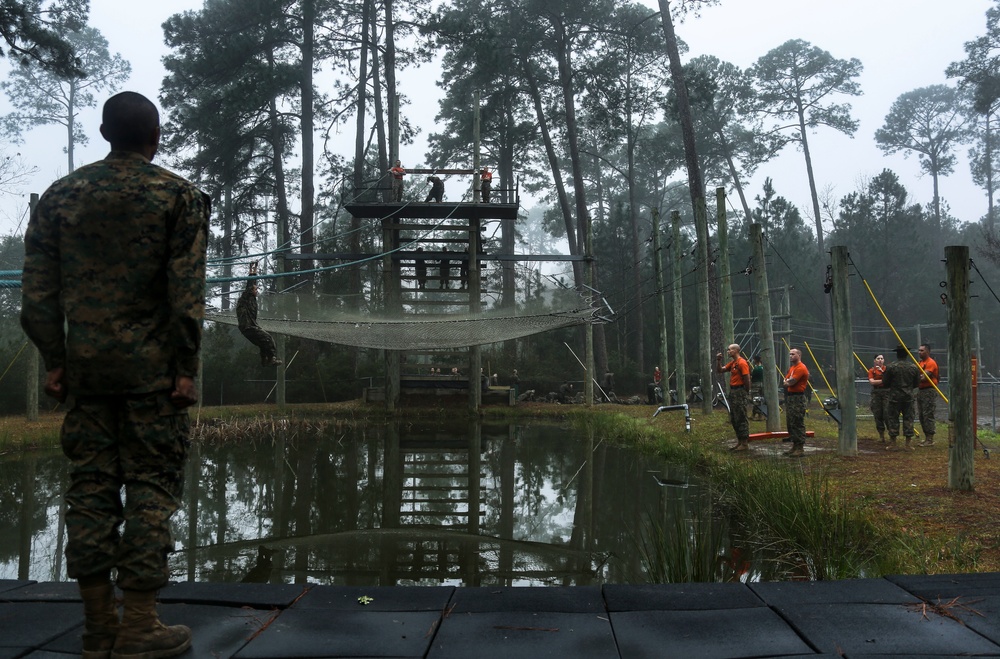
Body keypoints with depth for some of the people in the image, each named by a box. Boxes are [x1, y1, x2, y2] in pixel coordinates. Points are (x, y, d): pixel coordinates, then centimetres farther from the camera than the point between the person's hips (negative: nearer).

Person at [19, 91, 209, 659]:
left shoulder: (59, 196, 10)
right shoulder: (178, 195, -1)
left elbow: (38, 293, 6)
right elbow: (186, 293, -8)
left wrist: (55, 361, 12)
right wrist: (187, 370, -6)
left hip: (85, 364, 4)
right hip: (152, 366, -4)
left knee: (91, 484, 8)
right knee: (151, 485, 1)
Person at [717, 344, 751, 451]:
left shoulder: (742, 363, -14)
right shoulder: (732, 363, 14)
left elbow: (747, 379, -16)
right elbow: (720, 370, 18)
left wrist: (746, 393, -10)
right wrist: (718, 360, 4)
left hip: (740, 391, -10)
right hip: (732, 391, 10)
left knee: (741, 418, -6)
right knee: (734, 419, 14)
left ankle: (745, 444, -2)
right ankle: (740, 442, 22)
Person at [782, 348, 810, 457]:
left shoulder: (801, 368, -13)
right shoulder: (791, 368, 19)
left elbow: (791, 382, -17)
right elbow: (784, 382, 17)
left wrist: (787, 382, 3)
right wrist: (788, 381, -4)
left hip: (798, 398, -10)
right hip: (790, 397, 10)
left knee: (798, 423, -9)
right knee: (790, 423, 13)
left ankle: (800, 449, -7)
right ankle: (795, 446, 20)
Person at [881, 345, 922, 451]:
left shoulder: (891, 367, -10)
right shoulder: (913, 367, 0)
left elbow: (885, 383, -5)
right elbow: (916, 383, 8)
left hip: (894, 396, -3)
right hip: (908, 396, 3)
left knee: (893, 418, 4)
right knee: (908, 419, 7)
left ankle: (893, 443, 6)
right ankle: (908, 444, 7)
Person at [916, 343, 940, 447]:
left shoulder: (931, 363, -12)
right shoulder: (921, 362, 17)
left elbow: (924, 378, -21)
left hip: (929, 391, -10)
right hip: (920, 390, 10)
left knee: (928, 415, -9)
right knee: (921, 415, 10)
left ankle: (930, 439, -6)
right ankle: (927, 438, 17)